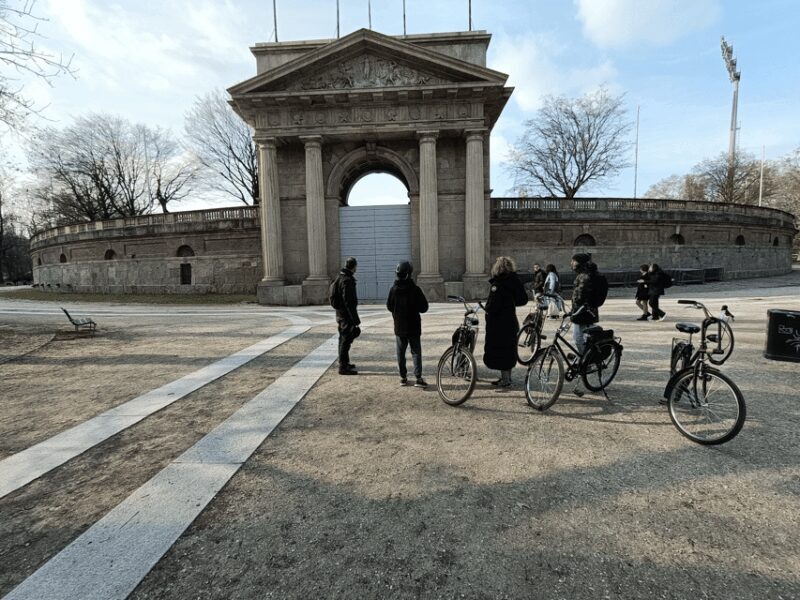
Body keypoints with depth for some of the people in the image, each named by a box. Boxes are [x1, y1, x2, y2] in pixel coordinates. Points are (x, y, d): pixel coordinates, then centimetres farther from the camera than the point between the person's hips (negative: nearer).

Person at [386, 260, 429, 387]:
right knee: (416, 352, 3)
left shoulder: (394, 289, -5)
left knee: (400, 353, 12)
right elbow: (424, 307, -8)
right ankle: (418, 378, -2)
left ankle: (403, 377, 17)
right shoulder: (414, 289, -13)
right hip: (413, 327, -2)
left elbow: (389, 306, 5)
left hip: (399, 327, 3)